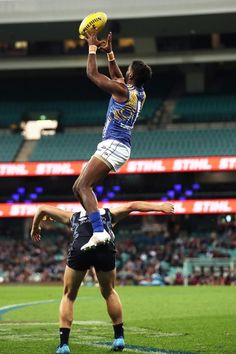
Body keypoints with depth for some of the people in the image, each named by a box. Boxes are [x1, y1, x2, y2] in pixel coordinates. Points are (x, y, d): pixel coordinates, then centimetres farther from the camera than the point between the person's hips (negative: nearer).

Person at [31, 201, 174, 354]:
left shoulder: (73, 217, 39)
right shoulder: (109, 214, 36)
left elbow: (43, 209, 46)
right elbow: (132, 206, 25)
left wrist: (35, 229, 61)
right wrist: (159, 207, 22)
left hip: (80, 249, 0)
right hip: (105, 249, 0)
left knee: (68, 296, 17)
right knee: (109, 293, 26)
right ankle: (119, 337, 24)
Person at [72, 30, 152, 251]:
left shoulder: (122, 90, -11)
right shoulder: (140, 94, 13)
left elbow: (92, 74, -5)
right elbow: (117, 77, 33)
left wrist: (92, 47, 7)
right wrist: (109, 52, 31)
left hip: (113, 145, -9)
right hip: (119, 147, 9)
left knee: (83, 186, -20)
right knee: (78, 187, 13)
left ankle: (99, 232, -36)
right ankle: (103, 226, 9)